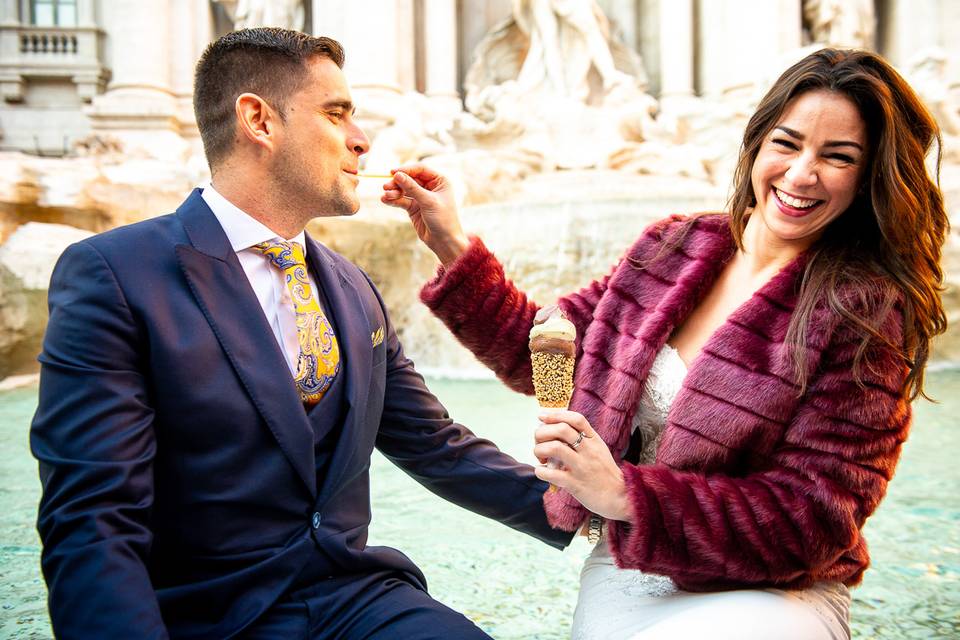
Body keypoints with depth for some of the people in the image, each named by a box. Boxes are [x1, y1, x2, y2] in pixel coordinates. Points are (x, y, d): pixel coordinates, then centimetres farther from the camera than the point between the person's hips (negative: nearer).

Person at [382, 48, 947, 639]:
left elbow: (813, 517, -15)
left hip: (771, 592, -3)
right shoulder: (674, 247, 3)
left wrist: (627, 495, -26)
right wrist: (453, 247, 3)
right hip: (623, 574, 4)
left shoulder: (866, 313, -12)